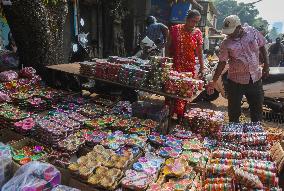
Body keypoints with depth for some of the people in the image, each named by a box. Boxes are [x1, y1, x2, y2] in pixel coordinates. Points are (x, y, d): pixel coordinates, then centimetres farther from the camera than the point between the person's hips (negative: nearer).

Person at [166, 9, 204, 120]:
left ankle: (180, 116, 19)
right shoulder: (175, 29, 0)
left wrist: (202, 67, 4)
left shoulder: (198, 33, 3)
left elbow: (199, 52, 6)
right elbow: (168, 47, 6)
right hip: (175, 65, -1)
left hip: (190, 67, 1)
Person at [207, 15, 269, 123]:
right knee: (234, 110, 7)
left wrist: (266, 65, 4)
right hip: (236, 80, -2)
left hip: (255, 78, 2)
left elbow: (262, 47, 7)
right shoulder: (226, 43, -11)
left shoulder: (253, 32, -5)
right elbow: (222, 63, -9)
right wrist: (214, 81, -14)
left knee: (257, 108, 16)